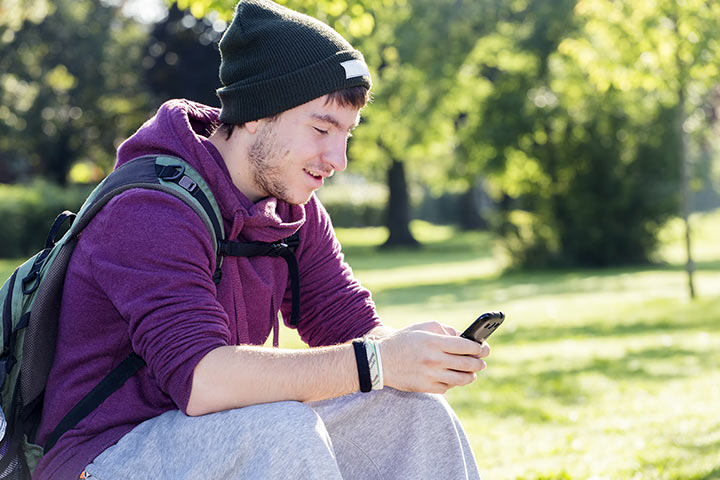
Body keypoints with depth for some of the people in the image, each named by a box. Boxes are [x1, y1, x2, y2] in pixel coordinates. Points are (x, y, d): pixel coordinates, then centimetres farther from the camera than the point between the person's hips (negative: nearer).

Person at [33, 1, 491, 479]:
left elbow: (353, 324, 2)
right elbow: (198, 376, -34)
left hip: (235, 441, 8)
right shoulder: (150, 209, -22)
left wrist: (406, 347, -23)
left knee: (415, 411, -5)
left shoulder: (293, 207, 4)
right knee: (281, 428, -34)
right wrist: (374, 363, -37)